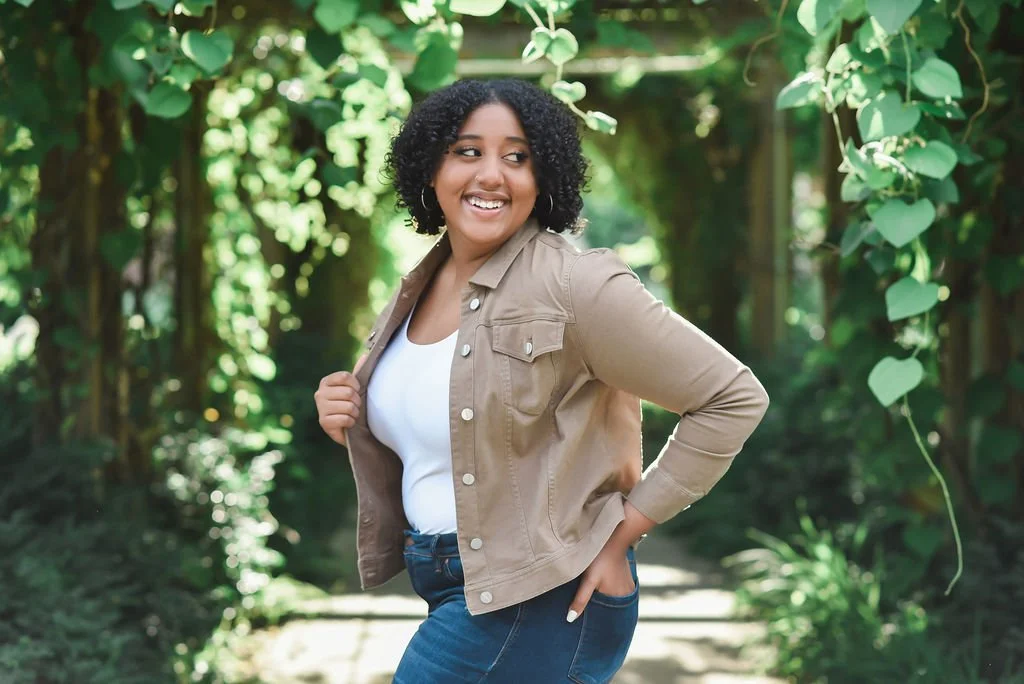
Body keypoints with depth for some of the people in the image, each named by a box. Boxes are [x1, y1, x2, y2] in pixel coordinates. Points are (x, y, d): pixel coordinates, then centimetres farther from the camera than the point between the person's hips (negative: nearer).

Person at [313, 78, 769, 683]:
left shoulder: (574, 285, -17)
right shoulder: (415, 293, 6)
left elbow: (734, 399, -15)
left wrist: (624, 532, -12)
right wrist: (349, 421, -2)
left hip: (542, 602, -7)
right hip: (449, 588, 7)